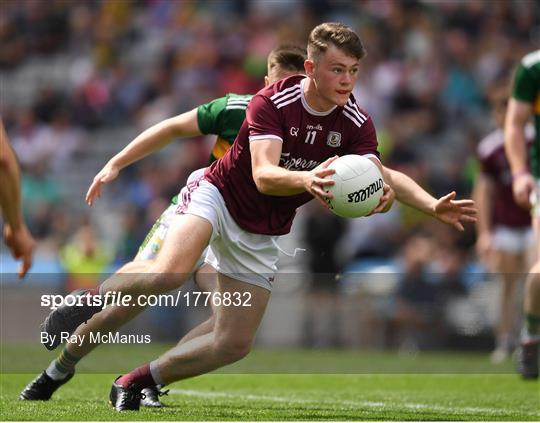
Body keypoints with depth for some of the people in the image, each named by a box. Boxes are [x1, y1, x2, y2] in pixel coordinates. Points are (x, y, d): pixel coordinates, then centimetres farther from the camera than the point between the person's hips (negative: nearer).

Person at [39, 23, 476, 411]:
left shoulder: (357, 125, -9)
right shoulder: (272, 102, -22)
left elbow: (376, 179, -19)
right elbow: (264, 176, -33)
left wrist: (433, 206, -38)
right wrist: (306, 179, -55)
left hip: (261, 235, 5)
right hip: (219, 196, -5)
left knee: (234, 344, -1)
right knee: (169, 273, -35)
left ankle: (136, 382, 16)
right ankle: (92, 299, -7)